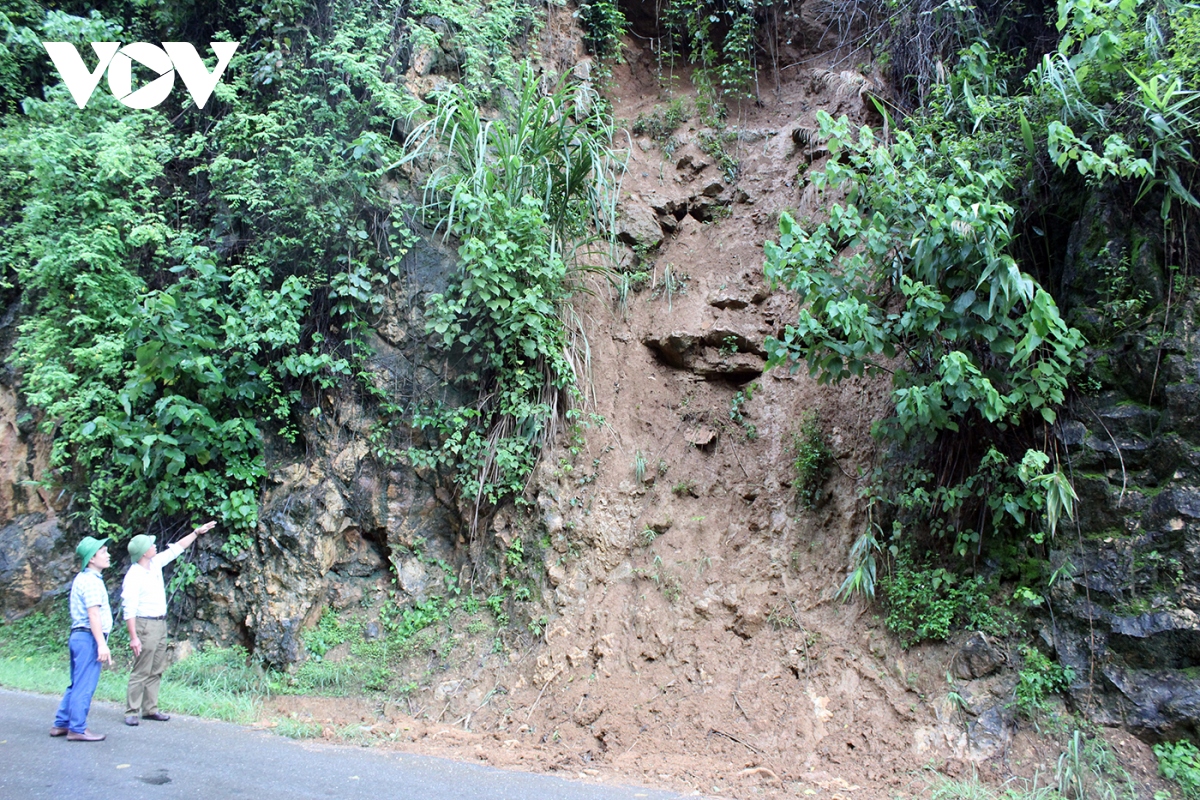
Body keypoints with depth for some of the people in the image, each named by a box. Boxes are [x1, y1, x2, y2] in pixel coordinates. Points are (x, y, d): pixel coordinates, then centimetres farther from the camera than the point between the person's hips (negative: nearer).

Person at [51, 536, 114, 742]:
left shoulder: (82, 578, 18)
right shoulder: (91, 581, -14)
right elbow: (93, 613, -21)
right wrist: (102, 644, -24)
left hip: (79, 636, 10)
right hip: (89, 638, -10)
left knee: (77, 685, 17)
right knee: (84, 686, -5)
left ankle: (61, 724, 23)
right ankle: (77, 729, 0)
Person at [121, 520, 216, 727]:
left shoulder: (155, 563, 6)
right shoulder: (133, 576, -16)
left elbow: (176, 549, 20)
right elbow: (129, 609, -19)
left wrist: (197, 532, 19)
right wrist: (133, 637, -23)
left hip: (160, 624, 8)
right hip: (145, 625, -8)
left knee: (156, 671, 10)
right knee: (141, 671, -6)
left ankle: (150, 709, 16)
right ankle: (131, 712, 1)